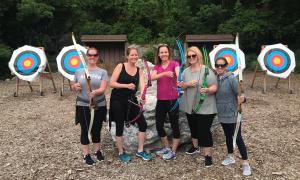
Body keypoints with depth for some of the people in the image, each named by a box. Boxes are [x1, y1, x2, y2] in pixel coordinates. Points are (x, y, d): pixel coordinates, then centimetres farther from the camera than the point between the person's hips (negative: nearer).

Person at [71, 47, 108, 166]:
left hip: (99, 106, 0)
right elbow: (73, 87, 13)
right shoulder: (79, 71, 4)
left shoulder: (102, 72, -2)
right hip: (83, 106, 0)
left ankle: (97, 150, 35)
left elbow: (103, 88, -15)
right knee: (85, 130, 8)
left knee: (96, 130, 12)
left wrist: (95, 92, -36)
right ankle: (86, 154, 25)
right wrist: (75, 87, -11)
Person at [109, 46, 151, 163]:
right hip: (118, 100, -4)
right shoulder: (120, 66, -6)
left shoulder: (139, 71, 4)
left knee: (143, 124, 3)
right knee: (120, 126, 5)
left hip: (131, 100, 4)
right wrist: (126, 85, -23)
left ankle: (140, 151, 23)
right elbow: (111, 83, -11)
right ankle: (121, 153, 26)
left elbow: (142, 85, -12)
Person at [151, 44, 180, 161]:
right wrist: (165, 73, -28)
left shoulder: (174, 63, -4)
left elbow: (178, 72, -25)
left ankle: (173, 152, 19)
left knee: (174, 125, 4)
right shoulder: (157, 66, 8)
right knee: (159, 125, 13)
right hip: (160, 100, 5)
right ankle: (166, 147, 33)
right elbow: (152, 77, -12)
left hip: (172, 99, -5)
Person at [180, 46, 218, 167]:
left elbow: (215, 87, -16)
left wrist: (207, 90, -37)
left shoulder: (206, 70, -13)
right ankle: (195, 146, 45)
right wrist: (188, 84, -14)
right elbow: (181, 86, 6)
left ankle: (208, 155, 14)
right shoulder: (186, 71, 6)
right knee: (193, 128, 22)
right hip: (190, 106, 6)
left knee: (204, 131, -1)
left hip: (205, 107, -6)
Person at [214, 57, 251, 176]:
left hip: (232, 114, -6)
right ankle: (230, 156, 39)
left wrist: (241, 99, -41)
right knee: (228, 136, 21)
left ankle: (245, 163, 16)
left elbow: (239, 93, -21)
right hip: (222, 114, 6)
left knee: (237, 138, 2)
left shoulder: (231, 78, -17)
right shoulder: (216, 79, 2)